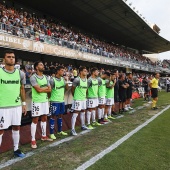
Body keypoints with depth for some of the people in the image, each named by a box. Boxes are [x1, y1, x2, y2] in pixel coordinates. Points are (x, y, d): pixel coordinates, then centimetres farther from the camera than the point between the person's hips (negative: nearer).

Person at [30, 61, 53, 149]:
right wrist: (46, 87, -5)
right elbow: (38, 89, -21)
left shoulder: (45, 77, 9)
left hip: (45, 101, 7)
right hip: (37, 101, -7)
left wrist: (42, 89, -11)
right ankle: (33, 140, 11)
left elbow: (49, 89, 5)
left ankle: (44, 136, 29)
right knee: (35, 120, 0)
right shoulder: (33, 77, -12)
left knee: (44, 119, 15)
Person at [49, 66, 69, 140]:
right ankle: (51, 133, 12)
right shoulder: (52, 80, -14)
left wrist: (66, 81, -6)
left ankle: (60, 131, 29)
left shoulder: (63, 79, 7)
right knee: (53, 116, 1)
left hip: (62, 100, 7)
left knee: (60, 115, 15)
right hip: (55, 101, -7)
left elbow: (66, 88, 8)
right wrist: (50, 97, -5)